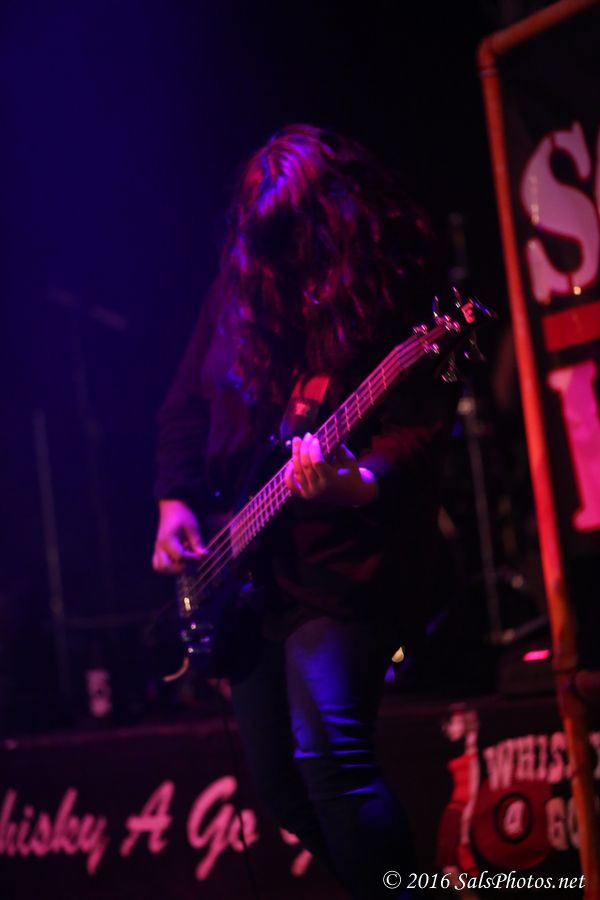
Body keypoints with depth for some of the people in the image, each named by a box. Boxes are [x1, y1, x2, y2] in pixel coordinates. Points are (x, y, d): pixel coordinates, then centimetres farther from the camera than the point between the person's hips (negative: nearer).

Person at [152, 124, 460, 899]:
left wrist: (359, 482, -37)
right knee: (277, 780, 13)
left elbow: (417, 429, -19)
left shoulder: (390, 295, -10)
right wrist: (176, 501, 6)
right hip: (247, 578, 7)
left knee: (326, 755, -24)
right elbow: (187, 406, 17)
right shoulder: (241, 287, 7)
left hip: (342, 567, -7)